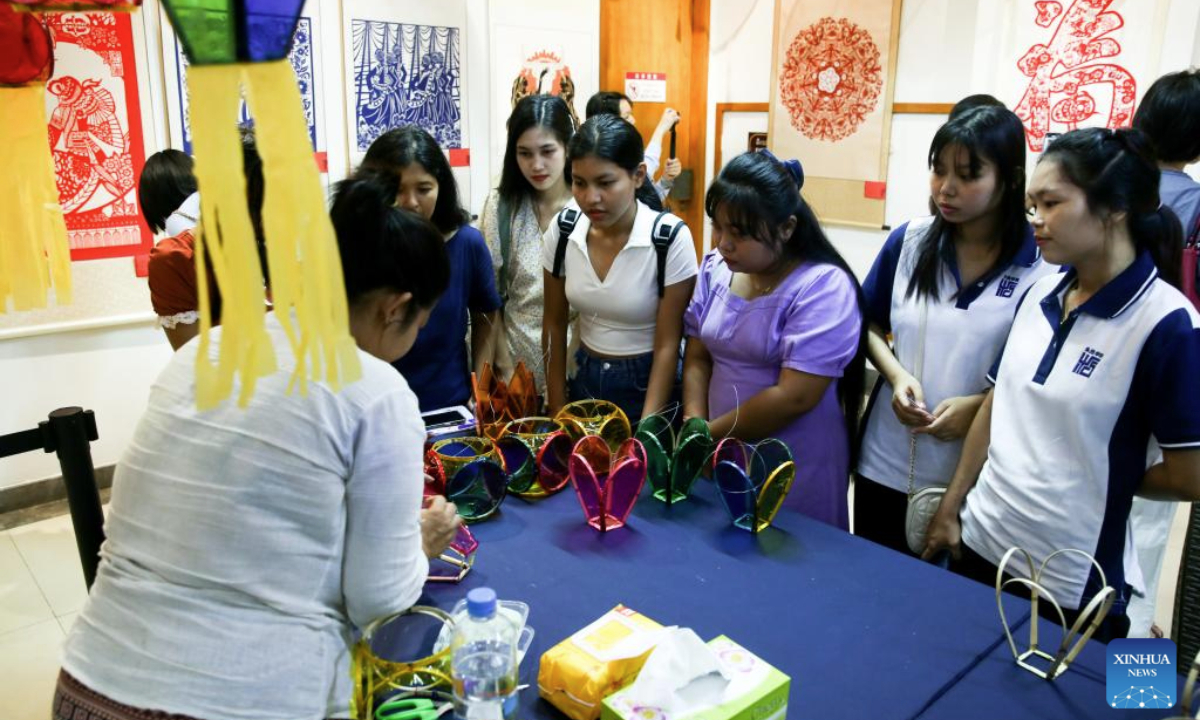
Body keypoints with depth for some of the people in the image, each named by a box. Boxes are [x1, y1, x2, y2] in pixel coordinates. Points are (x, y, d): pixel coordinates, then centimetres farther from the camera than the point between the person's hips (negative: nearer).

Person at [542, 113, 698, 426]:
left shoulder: (671, 238, -20)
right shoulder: (562, 230, -9)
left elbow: (668, 345, -16)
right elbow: (554, 326, 0)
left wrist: (645, 431, -18)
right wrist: (558, 412, 0)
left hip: (648, 386, -4)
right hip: (585, 380, 4)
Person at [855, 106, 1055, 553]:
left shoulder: (1044, 267, -12)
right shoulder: (908, 241, -1)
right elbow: (869, 324, 8)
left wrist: (980, 404, -21)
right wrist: (896, 375, -9)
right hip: (884, 465, 3)